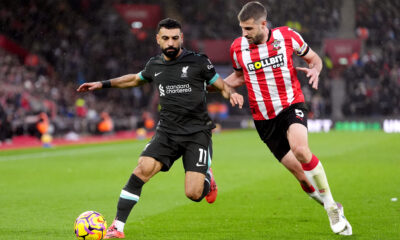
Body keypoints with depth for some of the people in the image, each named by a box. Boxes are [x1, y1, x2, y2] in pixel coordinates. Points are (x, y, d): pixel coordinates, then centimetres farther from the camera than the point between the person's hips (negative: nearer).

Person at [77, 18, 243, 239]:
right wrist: (103, 84, 30)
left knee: (193, 194, -13)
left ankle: (207, 178, 27)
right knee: (142, 169, -21)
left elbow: (221, 85, 7)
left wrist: (231, 94, -15)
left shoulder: (198, 62, -3)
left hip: (197, 132, -3)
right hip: (167, 131, 3)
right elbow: (135, 79, 31)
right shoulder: (154, 66, 10)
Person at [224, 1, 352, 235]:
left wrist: (315, 69, -16)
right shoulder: (238, 48, -2)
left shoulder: (287, 36, -7)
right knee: (301, 173, -2)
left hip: (291, 106, -2)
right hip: (264, 118, 2)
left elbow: (314, 58, 7)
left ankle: (331, 205, -16)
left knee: (300, 149, -32)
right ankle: (334, 210, 19)